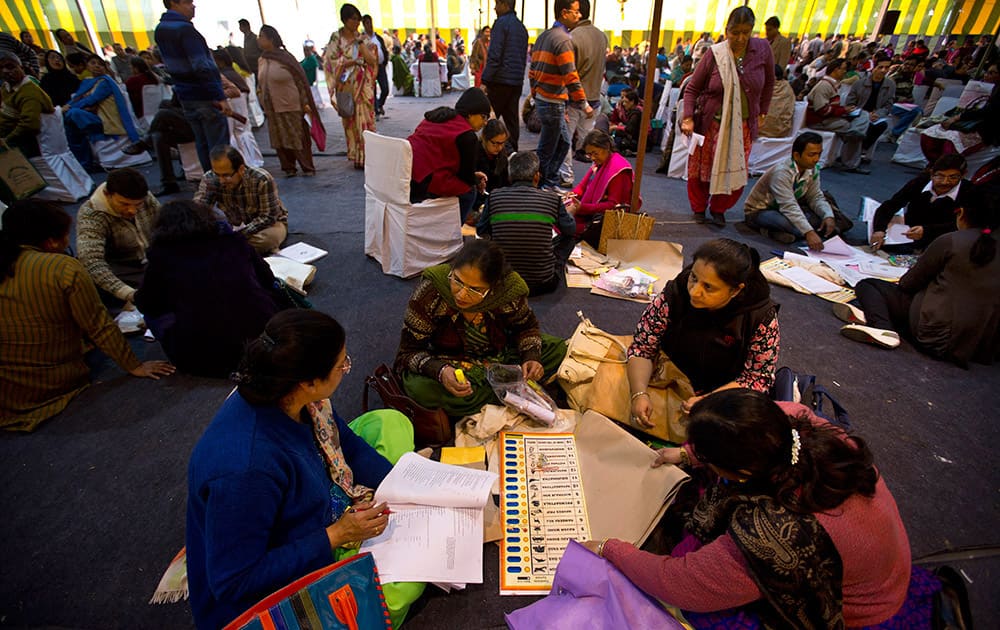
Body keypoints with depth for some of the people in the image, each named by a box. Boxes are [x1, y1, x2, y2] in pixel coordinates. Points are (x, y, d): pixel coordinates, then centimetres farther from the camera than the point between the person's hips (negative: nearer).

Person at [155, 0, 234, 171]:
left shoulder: (160, 30, 12)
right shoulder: (185, 29, -16)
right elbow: (203, 67, -24)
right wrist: (221, 97, -23)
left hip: (185, 97, 9)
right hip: (205, 97, -9)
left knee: (202, 144, 14)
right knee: (218, 145, -4)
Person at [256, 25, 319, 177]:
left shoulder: (285, 58, -9)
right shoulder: (261, 60, 9)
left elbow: (301, 80, -8)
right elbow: (260, 84, 18)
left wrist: (305, 103, -10)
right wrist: (262, 99, 13)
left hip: (291, 107, -6)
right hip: (272, 109, 6)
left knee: (298, 138, -1)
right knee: (279, 140, 7)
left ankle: (308, 168, 9)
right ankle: (288, 168, 17)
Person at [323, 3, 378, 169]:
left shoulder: (363, 39, 8)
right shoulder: (336, 38, 0)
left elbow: (372, 60, -3)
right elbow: (332, 62, -8)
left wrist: (360, 42, -11)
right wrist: (355, 61, -14)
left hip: (364, 87, 2)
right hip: (346, 87, -2)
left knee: (365, 119, 1)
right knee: (351, 120, 1)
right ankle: (357, 157, 9)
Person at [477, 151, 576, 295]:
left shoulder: (494, 197, -7)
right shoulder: (552, 199, -9)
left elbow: (481, 232, 8)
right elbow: (570, 230, 9)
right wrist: (569, 212, 32)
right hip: (544, 284, -1)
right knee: (568, 237, 21)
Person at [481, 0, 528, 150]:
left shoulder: (501, 23, -8)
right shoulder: (521, 27, 17)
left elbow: (494, 55, -16)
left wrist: (485, 80, -16)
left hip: (500, 80, -8)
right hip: (517, 81, 8)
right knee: (511, 119, 9)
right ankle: (512, 151, 12)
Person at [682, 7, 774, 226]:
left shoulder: (762, 49, -3)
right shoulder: (714, 53, -8)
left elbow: (769, 83, 12)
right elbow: (692, 88, -3)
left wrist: (762, 113, 11)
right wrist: (688, 118, -15)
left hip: (743, 125, 2)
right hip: (711, 123, -1)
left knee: (736, 174, 1)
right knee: (700, 170, 5)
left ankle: (718, 209, 25)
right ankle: (699, 208, 29)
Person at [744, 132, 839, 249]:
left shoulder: (813, 170, -5)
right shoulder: (782, 172, -28)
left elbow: (816, 197, -3)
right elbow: (789, 206, -37)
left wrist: (828, 216, -24)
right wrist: (809, 232, -46)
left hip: (784, 209, 8)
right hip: (758, 212, -8)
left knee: (821, 216, -16)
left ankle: (775, 231, -18)